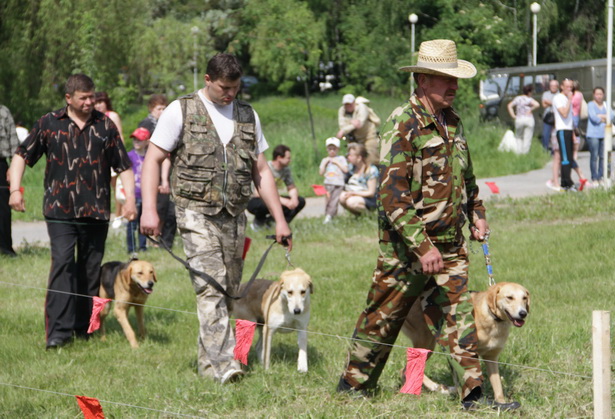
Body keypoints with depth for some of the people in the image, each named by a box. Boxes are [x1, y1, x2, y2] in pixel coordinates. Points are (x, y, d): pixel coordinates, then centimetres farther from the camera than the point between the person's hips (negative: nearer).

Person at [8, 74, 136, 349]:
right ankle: (59, 330, -17)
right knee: (62, 264, -14)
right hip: (60, 211, -2)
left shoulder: (105, 126, 9)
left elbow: (123, 166, 12)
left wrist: (130, 198, 0)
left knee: (90, 270, 6)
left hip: (96, 212, 2)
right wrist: (15, 189, 0)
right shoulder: (49, 124, 6)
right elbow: (22, 155, 12)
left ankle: (84, 328, 16)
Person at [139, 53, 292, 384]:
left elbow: (261, 171, 18)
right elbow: (152, 160, -2)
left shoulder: (248, 116, 14)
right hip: (196, 213, -5)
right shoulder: (181, 111, 0)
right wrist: (149, 209, -14)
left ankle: (208, 361, 19)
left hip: (235, 217, 5)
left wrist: (279, 219, 13)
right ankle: (224, 363, -24)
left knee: (228, 291, 7)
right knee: (211, 287, -17)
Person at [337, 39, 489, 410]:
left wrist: (477, 213, 18)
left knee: (457, 316, 1)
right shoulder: (404, 126, -17)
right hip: (406, 245, -6)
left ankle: (473, 392, 0)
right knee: (382, 318, 6)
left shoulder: (452, 122, 10)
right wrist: (422, 247, -27)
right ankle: (354, 386, 22)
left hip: (450, 244, 7)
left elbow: (466, 176, 29)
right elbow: (392, 195, -23)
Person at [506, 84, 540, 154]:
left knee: (519, 137, 18)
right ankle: (525, 152, 3)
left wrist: (513, 116, 2)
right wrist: (530, 110, -9)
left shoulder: (517, 98, 5)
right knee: (527, 138, 5)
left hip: (519, 119, 3)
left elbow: (509, 106, 5)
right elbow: (537, 104, -24)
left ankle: (518, 152, 8)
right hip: (529, 119, -3)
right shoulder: (529, 99, -8)